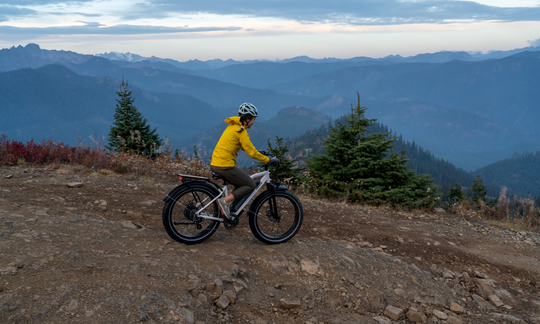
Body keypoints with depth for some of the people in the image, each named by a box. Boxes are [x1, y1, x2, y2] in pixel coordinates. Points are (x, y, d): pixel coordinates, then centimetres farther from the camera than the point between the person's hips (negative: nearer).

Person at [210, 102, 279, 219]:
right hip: (225, 166, -9)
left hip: (215, 164, 9)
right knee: (251, 185, 1)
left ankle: (231, 212, 15)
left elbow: (245, 146, 29)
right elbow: (251, 153, -15)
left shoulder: (233, 126, 17)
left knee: (241, 186, 22)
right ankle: (224, 201, -10)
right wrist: (268, 160, -7)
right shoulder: (241, 130, -12)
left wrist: (259, 153, 27)